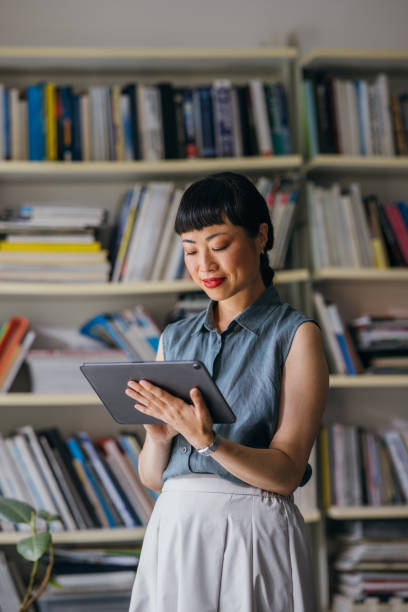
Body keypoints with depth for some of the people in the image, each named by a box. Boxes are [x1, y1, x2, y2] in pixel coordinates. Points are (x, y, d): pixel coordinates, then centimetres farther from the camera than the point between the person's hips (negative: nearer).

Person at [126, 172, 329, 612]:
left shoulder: (296, 335, -3)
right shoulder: (175, 338, 11)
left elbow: (286, 472, -11)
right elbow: (152, 476, 11)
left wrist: (207, 441, -24)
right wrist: (158, 436, -10)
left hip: (255, 532, -4)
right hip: (173, 527, 4)